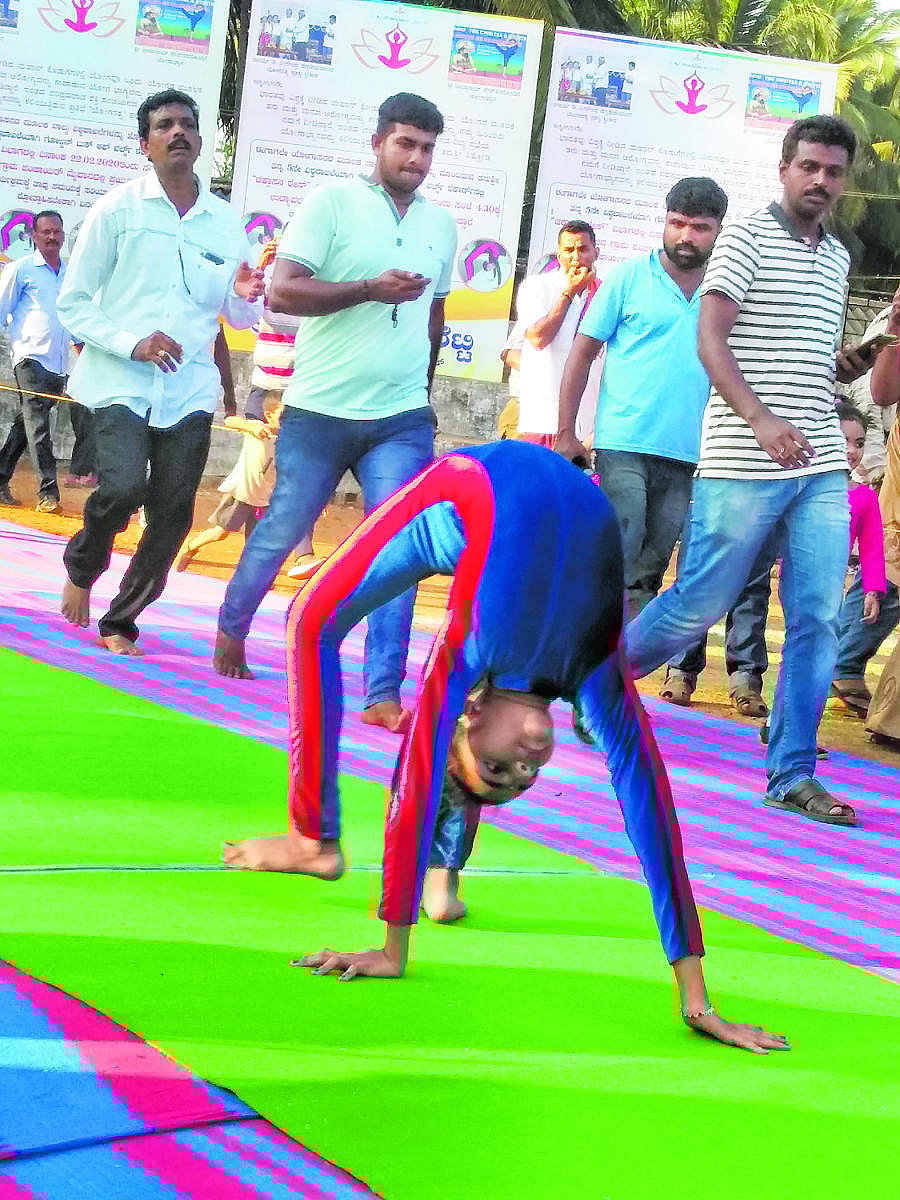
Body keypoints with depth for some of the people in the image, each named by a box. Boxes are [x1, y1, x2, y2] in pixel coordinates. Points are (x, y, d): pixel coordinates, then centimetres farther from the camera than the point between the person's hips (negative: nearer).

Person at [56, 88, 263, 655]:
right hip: (121, 383, -3)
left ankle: (122, 620, 18)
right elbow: (73, 303, 0)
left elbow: (237, 317, 16)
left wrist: (246, 296, -8)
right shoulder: (117, 210, 1)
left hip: (190, 389, 3)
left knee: (173, 513, -1)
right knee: (123, 488, -23)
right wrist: (131, 343, -15)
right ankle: (82, 569, 9)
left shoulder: (228, 221, 10)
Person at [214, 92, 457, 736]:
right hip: (320, 413, -3)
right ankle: (232, 630, 36)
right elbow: (282, 293, -13)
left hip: (404, 421, 3)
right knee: (280, 532, 10)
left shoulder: (441, 224, 12)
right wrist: (370, 289, -20)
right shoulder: (332, 202, -5)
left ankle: (385, 694, -9)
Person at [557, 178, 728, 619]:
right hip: (624, 445, -3)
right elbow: (582, 353, 4)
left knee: (650, 570, 8)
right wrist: (566, 433, -1)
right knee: (618, 560, -12)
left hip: (687, 455, 3)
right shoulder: (629, 276, 3)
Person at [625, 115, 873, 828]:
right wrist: (760, 419, -26)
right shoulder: (747, 238, -3)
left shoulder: (837, 257, 18)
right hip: (743, 465, -6)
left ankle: (793, 775, 7)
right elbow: (710, 339, -13)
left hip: (822, 469, 6)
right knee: (699, 605, -1)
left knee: (819, 621, 0)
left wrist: (846, 367, 6)